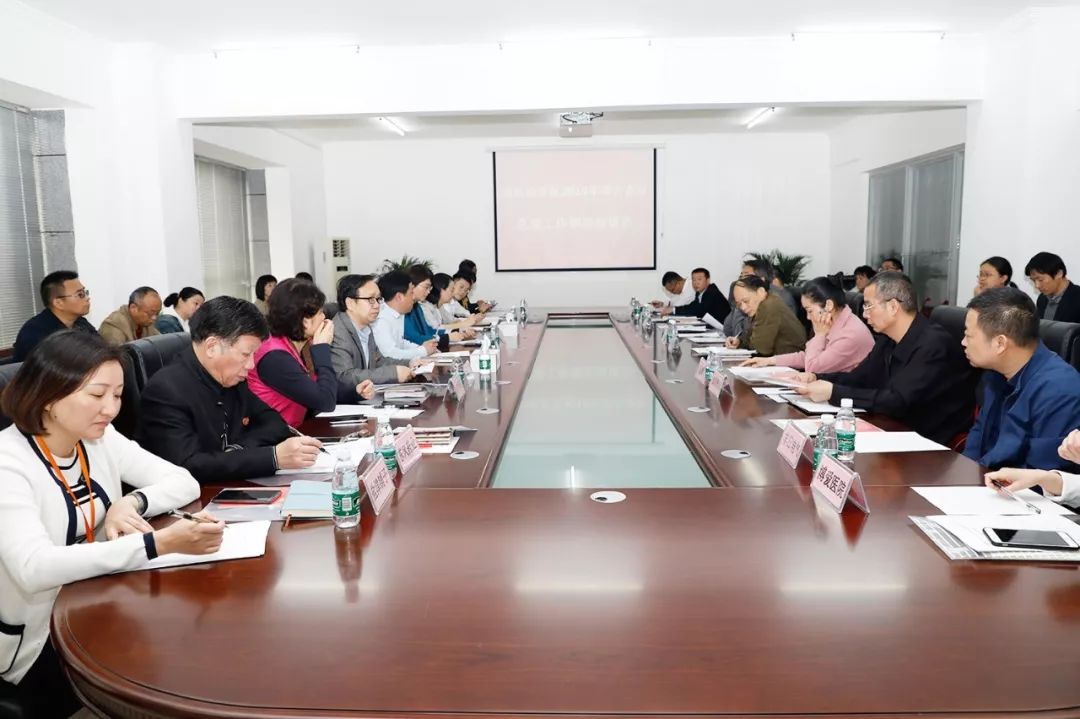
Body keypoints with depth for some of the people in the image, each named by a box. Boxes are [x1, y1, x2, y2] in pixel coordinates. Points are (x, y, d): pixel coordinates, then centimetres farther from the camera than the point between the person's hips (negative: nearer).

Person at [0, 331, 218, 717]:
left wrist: (132, 503, -20)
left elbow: (184, 482, 0)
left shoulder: (101, 439, -1)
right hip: (35, 639, -6)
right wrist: (159, 543, -41)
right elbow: (34, 569, -34)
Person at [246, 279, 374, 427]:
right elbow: (325, 403, -23)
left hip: (295, 431, 7)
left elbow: (323, 393, 13)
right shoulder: (275, 358, -22)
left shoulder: (302, 347, 4)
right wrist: (322, 347, -16)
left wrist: (356, 391, -6)